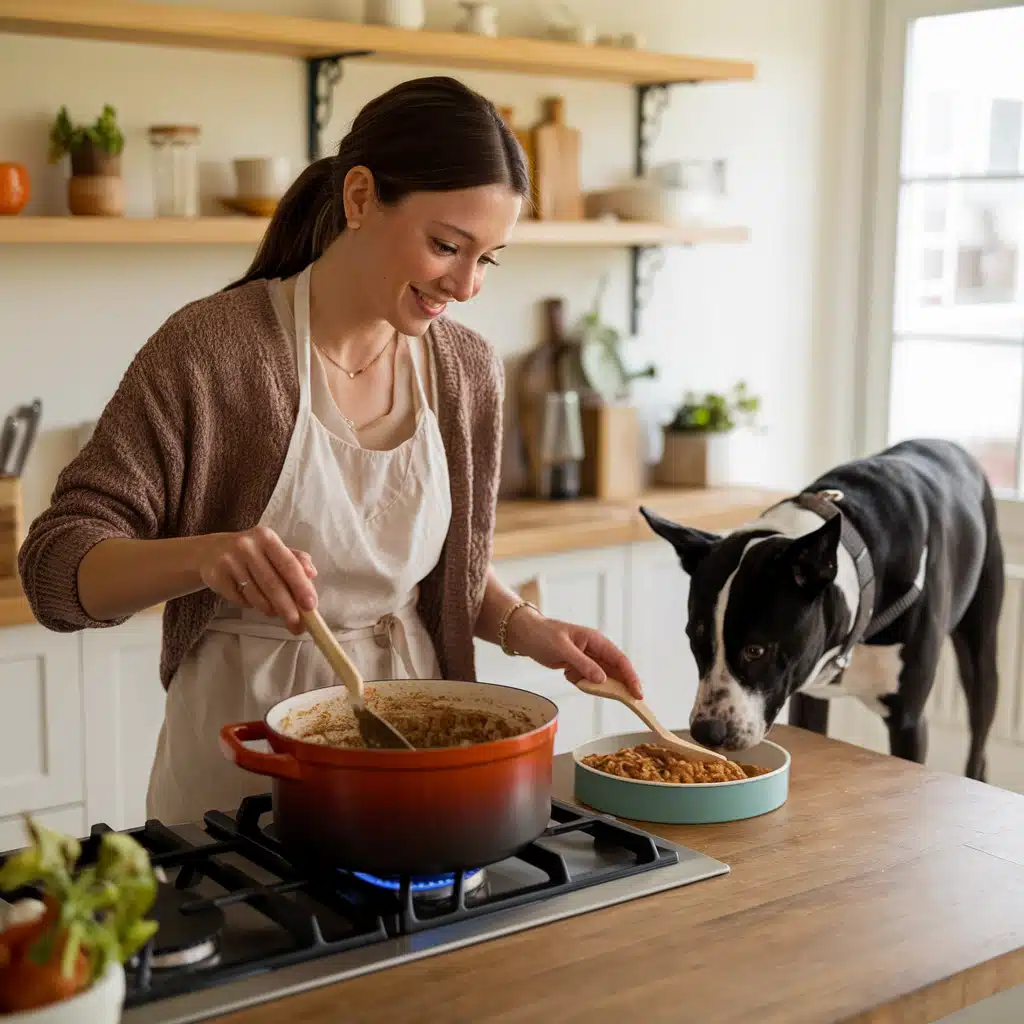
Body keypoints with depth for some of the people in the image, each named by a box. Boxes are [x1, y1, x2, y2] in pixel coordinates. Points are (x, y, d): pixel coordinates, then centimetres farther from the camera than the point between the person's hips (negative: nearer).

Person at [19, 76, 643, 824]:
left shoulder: (468, 370, 1)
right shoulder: (212, 349, -14)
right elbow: (55, 567, -14)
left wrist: (525, 627, -3)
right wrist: (205, 556, -31)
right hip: (242, 758, -3)